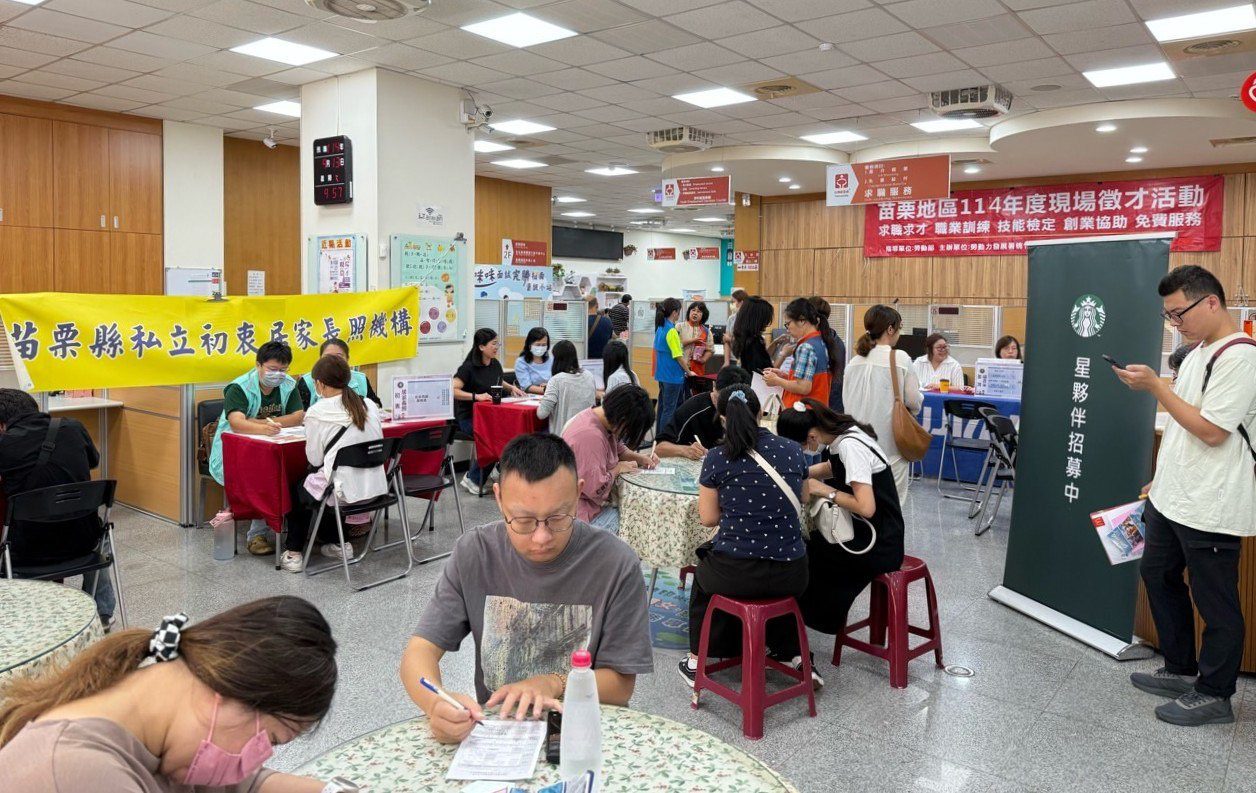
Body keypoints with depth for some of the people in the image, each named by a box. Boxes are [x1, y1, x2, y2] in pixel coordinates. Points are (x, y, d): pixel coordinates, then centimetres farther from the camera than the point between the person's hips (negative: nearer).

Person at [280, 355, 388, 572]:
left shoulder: (317, 413, -12)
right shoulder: (369, 405, 3)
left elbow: (314, 459, -5)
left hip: (344, 491, -5)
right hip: (376, 489, 6)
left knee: (297, 489, 27)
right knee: (312, 485, 33)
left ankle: (294, 552, 31)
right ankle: (336, 543, 31)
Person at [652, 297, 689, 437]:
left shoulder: (660, 328, 8)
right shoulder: (671, 331, -19)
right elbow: (678, 356, -17)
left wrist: (683, 362, 19)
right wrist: (688, 372, -4)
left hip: (662, 374, 9)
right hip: (673, 376, -9)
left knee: (663, 407, 16)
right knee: (669, 409, -3)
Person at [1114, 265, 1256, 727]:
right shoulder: (1200, 352, 12)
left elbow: (1211, 431, -23)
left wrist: (1155, 387, -19)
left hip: (1210, 509, -10)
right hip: (1172, 498, 10)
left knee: (1214, 601, 4)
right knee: (1158, 575, 19)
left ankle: (1214, 694, 19)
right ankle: (1180, 671, 34)